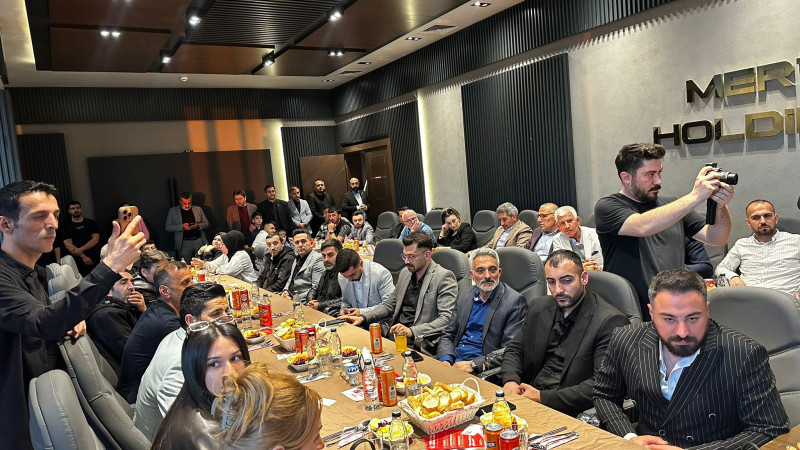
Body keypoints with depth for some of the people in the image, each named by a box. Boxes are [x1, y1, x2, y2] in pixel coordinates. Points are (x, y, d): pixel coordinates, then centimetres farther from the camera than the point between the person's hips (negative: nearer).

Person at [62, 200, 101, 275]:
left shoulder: (91, 223, 10)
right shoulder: (67, 226, 6)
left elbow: (96, 239, 0)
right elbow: (68, 245, -3)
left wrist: (81, 249, -14)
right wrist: (83, 256, -14)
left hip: (94, 258, 1)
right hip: (78, 261, -1)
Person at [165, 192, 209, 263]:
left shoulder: (198, 209, 11)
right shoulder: (172, 211, 6)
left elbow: (206, 223, 12)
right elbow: (167, 227, 2)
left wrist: (198, 226, -10)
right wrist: (182, 227, -13)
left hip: (199, 241, 2)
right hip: (184, 243, -2)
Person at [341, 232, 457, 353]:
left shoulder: (444, 277, -8)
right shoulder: (405, 273, 16)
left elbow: (447, 319, -17)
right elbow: (389, 304, 25)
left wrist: (412, 331, -29)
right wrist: (363, 317, 8)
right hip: (391, 333, 8)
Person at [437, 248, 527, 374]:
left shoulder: (515, 301, -6)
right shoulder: (464, 294, 12)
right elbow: (448, 335, 14)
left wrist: (473, 364, -18)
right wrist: (445, 361, -6)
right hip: (454, 362, 6)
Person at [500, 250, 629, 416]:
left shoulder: (611, 321, -12)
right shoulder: (539, 307, 10)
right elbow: (515, 349, 16)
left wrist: (543, 397, -20)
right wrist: (510, 380, -7)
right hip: (528, 396, 6)